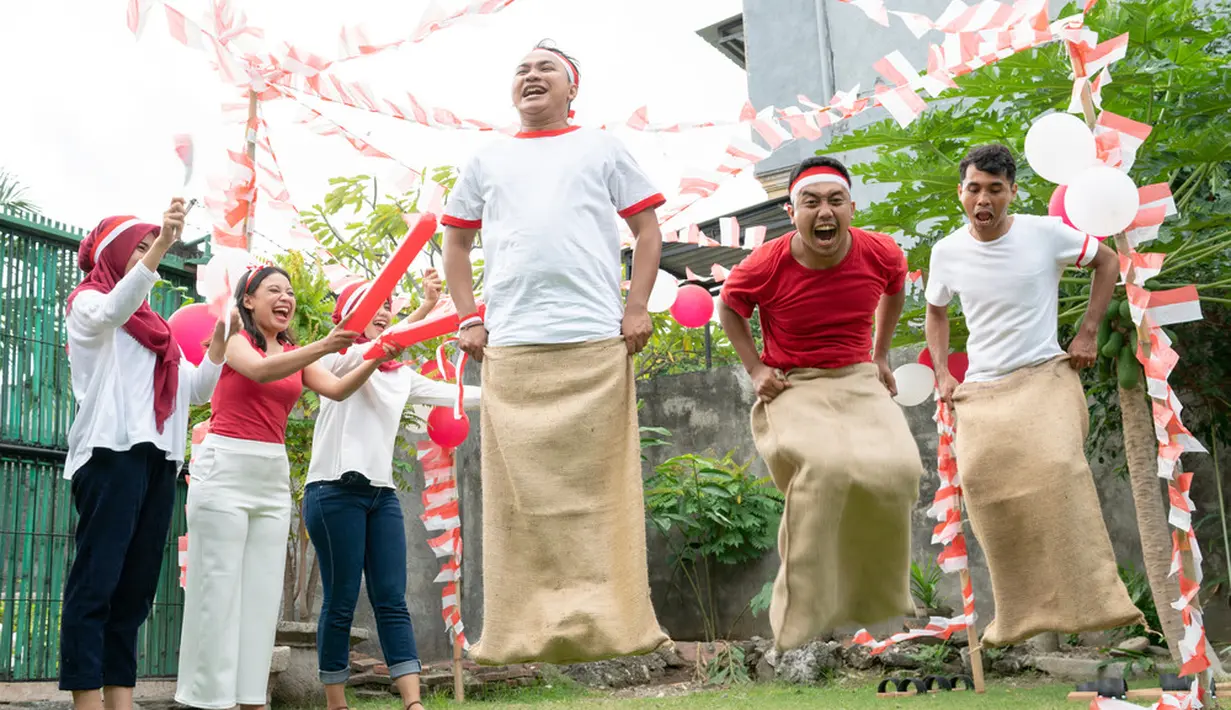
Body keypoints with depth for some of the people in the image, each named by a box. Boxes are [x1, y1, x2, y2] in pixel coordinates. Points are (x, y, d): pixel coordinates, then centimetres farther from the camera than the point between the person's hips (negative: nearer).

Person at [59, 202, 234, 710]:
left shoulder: (154, 326, 27)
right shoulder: (88, 303, 9)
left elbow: (197, 390, 20)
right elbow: (112, 312, -18)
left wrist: (218, 343, 5)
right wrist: (160, 247, -27)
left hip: (158, 458, 7)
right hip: (112, 451, -7)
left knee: (135, 588, 3)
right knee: (96, 581, -10)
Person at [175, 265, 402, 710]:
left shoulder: (295, 354, 14)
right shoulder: (234, 339, 0)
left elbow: (337, 389, -2)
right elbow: (261, 370, -22)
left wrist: (373, 361, -20)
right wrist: (324, 346, -34)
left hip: (274, 476, 6)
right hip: (225, 469, -6)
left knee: (262, 590, 4)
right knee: (218, 586, -4)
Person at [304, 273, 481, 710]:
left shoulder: (399, 374, 19)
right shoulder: (337, 357, 3)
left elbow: (453, 394, 16)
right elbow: (371, 351, -17)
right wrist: (423, 310, -25)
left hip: (382, 493, 6)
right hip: (335, 491, -5)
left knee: (392, 602, -1)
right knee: (341, 603, -3)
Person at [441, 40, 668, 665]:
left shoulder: (601, 149, 15)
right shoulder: (487, 161, 20)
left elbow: (647, 228, 12)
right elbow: (456, 240, 24)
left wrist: (638, 307, 0)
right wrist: (468, 318, 11)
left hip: (594, 341, -2)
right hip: (509, 348, 2)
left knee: (597, 484, -2)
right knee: (517, 489, 0)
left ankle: (609, 622, 5)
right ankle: (521, 631, 7)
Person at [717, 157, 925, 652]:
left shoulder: (882, 254, -6)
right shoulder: (765, 265, -14)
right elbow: (728, 308, 7)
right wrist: (755, 368, -2)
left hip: (859, 382, 3)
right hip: (793, 388, -3)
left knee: (897, 467, -22)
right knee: (823, 467, -31)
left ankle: (876, 599, 6)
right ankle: (800, 623, -19)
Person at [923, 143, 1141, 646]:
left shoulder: (1046, 233, -6)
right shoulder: (947, 252, 2)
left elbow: (1107, 262, 10)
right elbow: (936, 311, 20)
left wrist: (1087, 334, 3)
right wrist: (942, 373, 9)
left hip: (1046, 375, -2)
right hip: (981, 389, 2)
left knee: (1057, 466, -27)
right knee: (981, 475, -18)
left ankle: (1092, 599, -20)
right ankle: (1019, 613, -4)